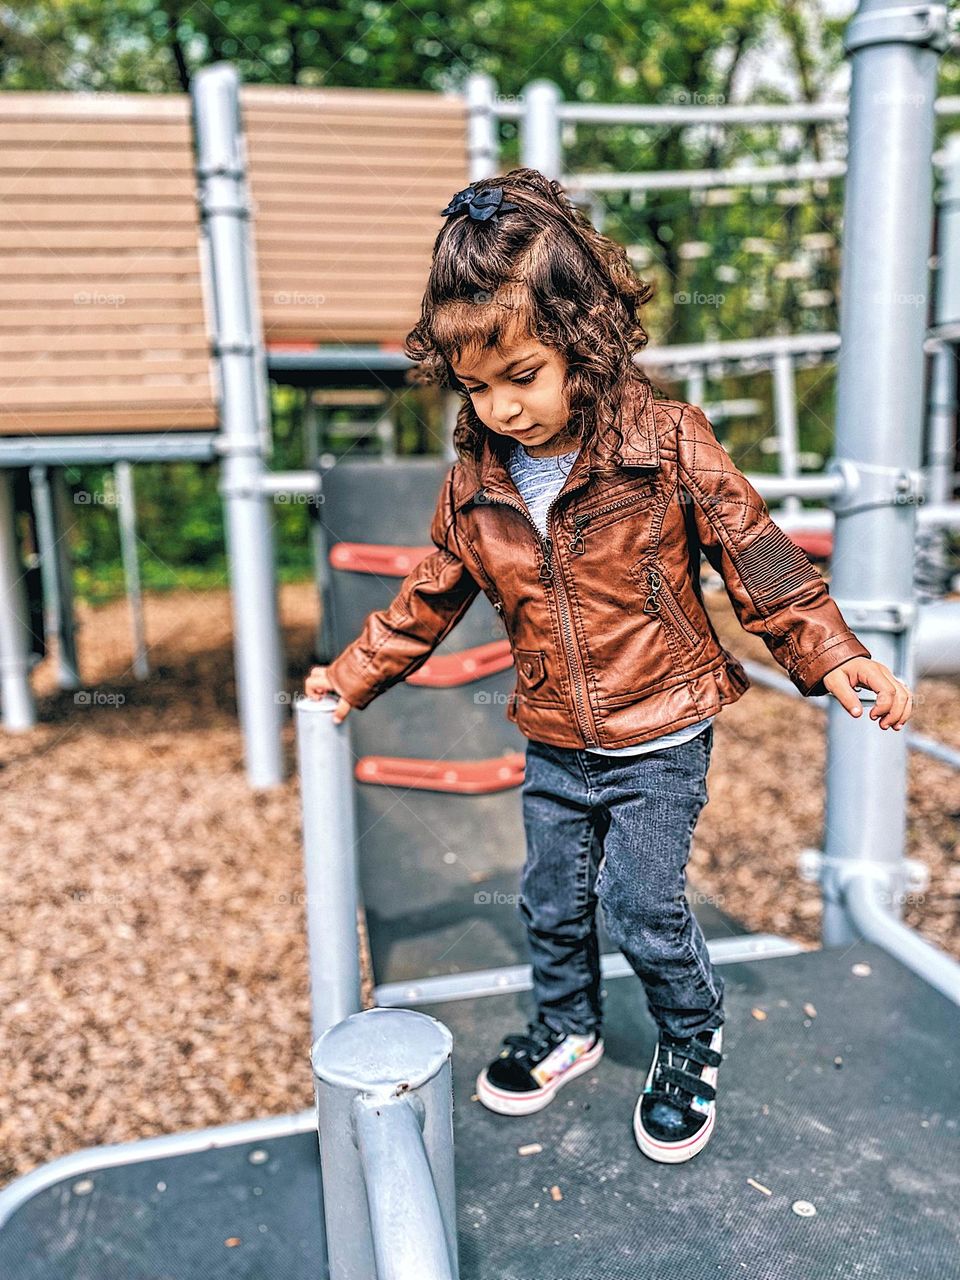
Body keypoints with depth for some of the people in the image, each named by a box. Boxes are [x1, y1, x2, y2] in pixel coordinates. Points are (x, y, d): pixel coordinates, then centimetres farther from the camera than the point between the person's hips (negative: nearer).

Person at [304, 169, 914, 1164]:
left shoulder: (666, 444, -16)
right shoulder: (475, 483, -4)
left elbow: (755, 553, -10)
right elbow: (431, 596, 8)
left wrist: (832, 654, -15)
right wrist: (355, 672, 8)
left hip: (660, 737, -4)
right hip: (554, 747, 5)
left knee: (643, 906, 2)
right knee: (551, 902, 17)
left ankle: (691, 1045, 32)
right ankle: (566, 1028, 45)